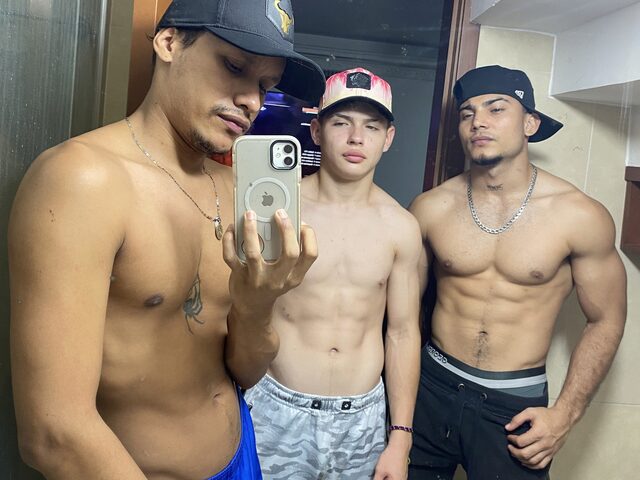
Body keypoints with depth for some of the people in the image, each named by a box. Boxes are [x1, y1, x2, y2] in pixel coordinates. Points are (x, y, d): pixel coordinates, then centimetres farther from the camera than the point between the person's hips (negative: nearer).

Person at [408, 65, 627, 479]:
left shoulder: (580, 217, -11)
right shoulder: (431, 208, -5)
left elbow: (606, 321, -1)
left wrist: (565, 414, -7)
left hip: (517, 404, -2)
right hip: (432, 388, 2)